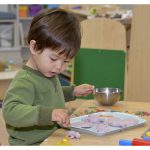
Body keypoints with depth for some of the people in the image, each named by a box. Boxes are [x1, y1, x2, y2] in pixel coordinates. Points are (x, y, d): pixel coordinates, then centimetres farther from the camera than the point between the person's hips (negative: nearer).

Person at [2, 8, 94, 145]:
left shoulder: (49, 75, 10)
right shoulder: (24, 82, -18)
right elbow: (10, 111, -32)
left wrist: (73, 91, 19)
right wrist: (48, 114, -39)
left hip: (53, 142, 8)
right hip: (30, 144, -8)